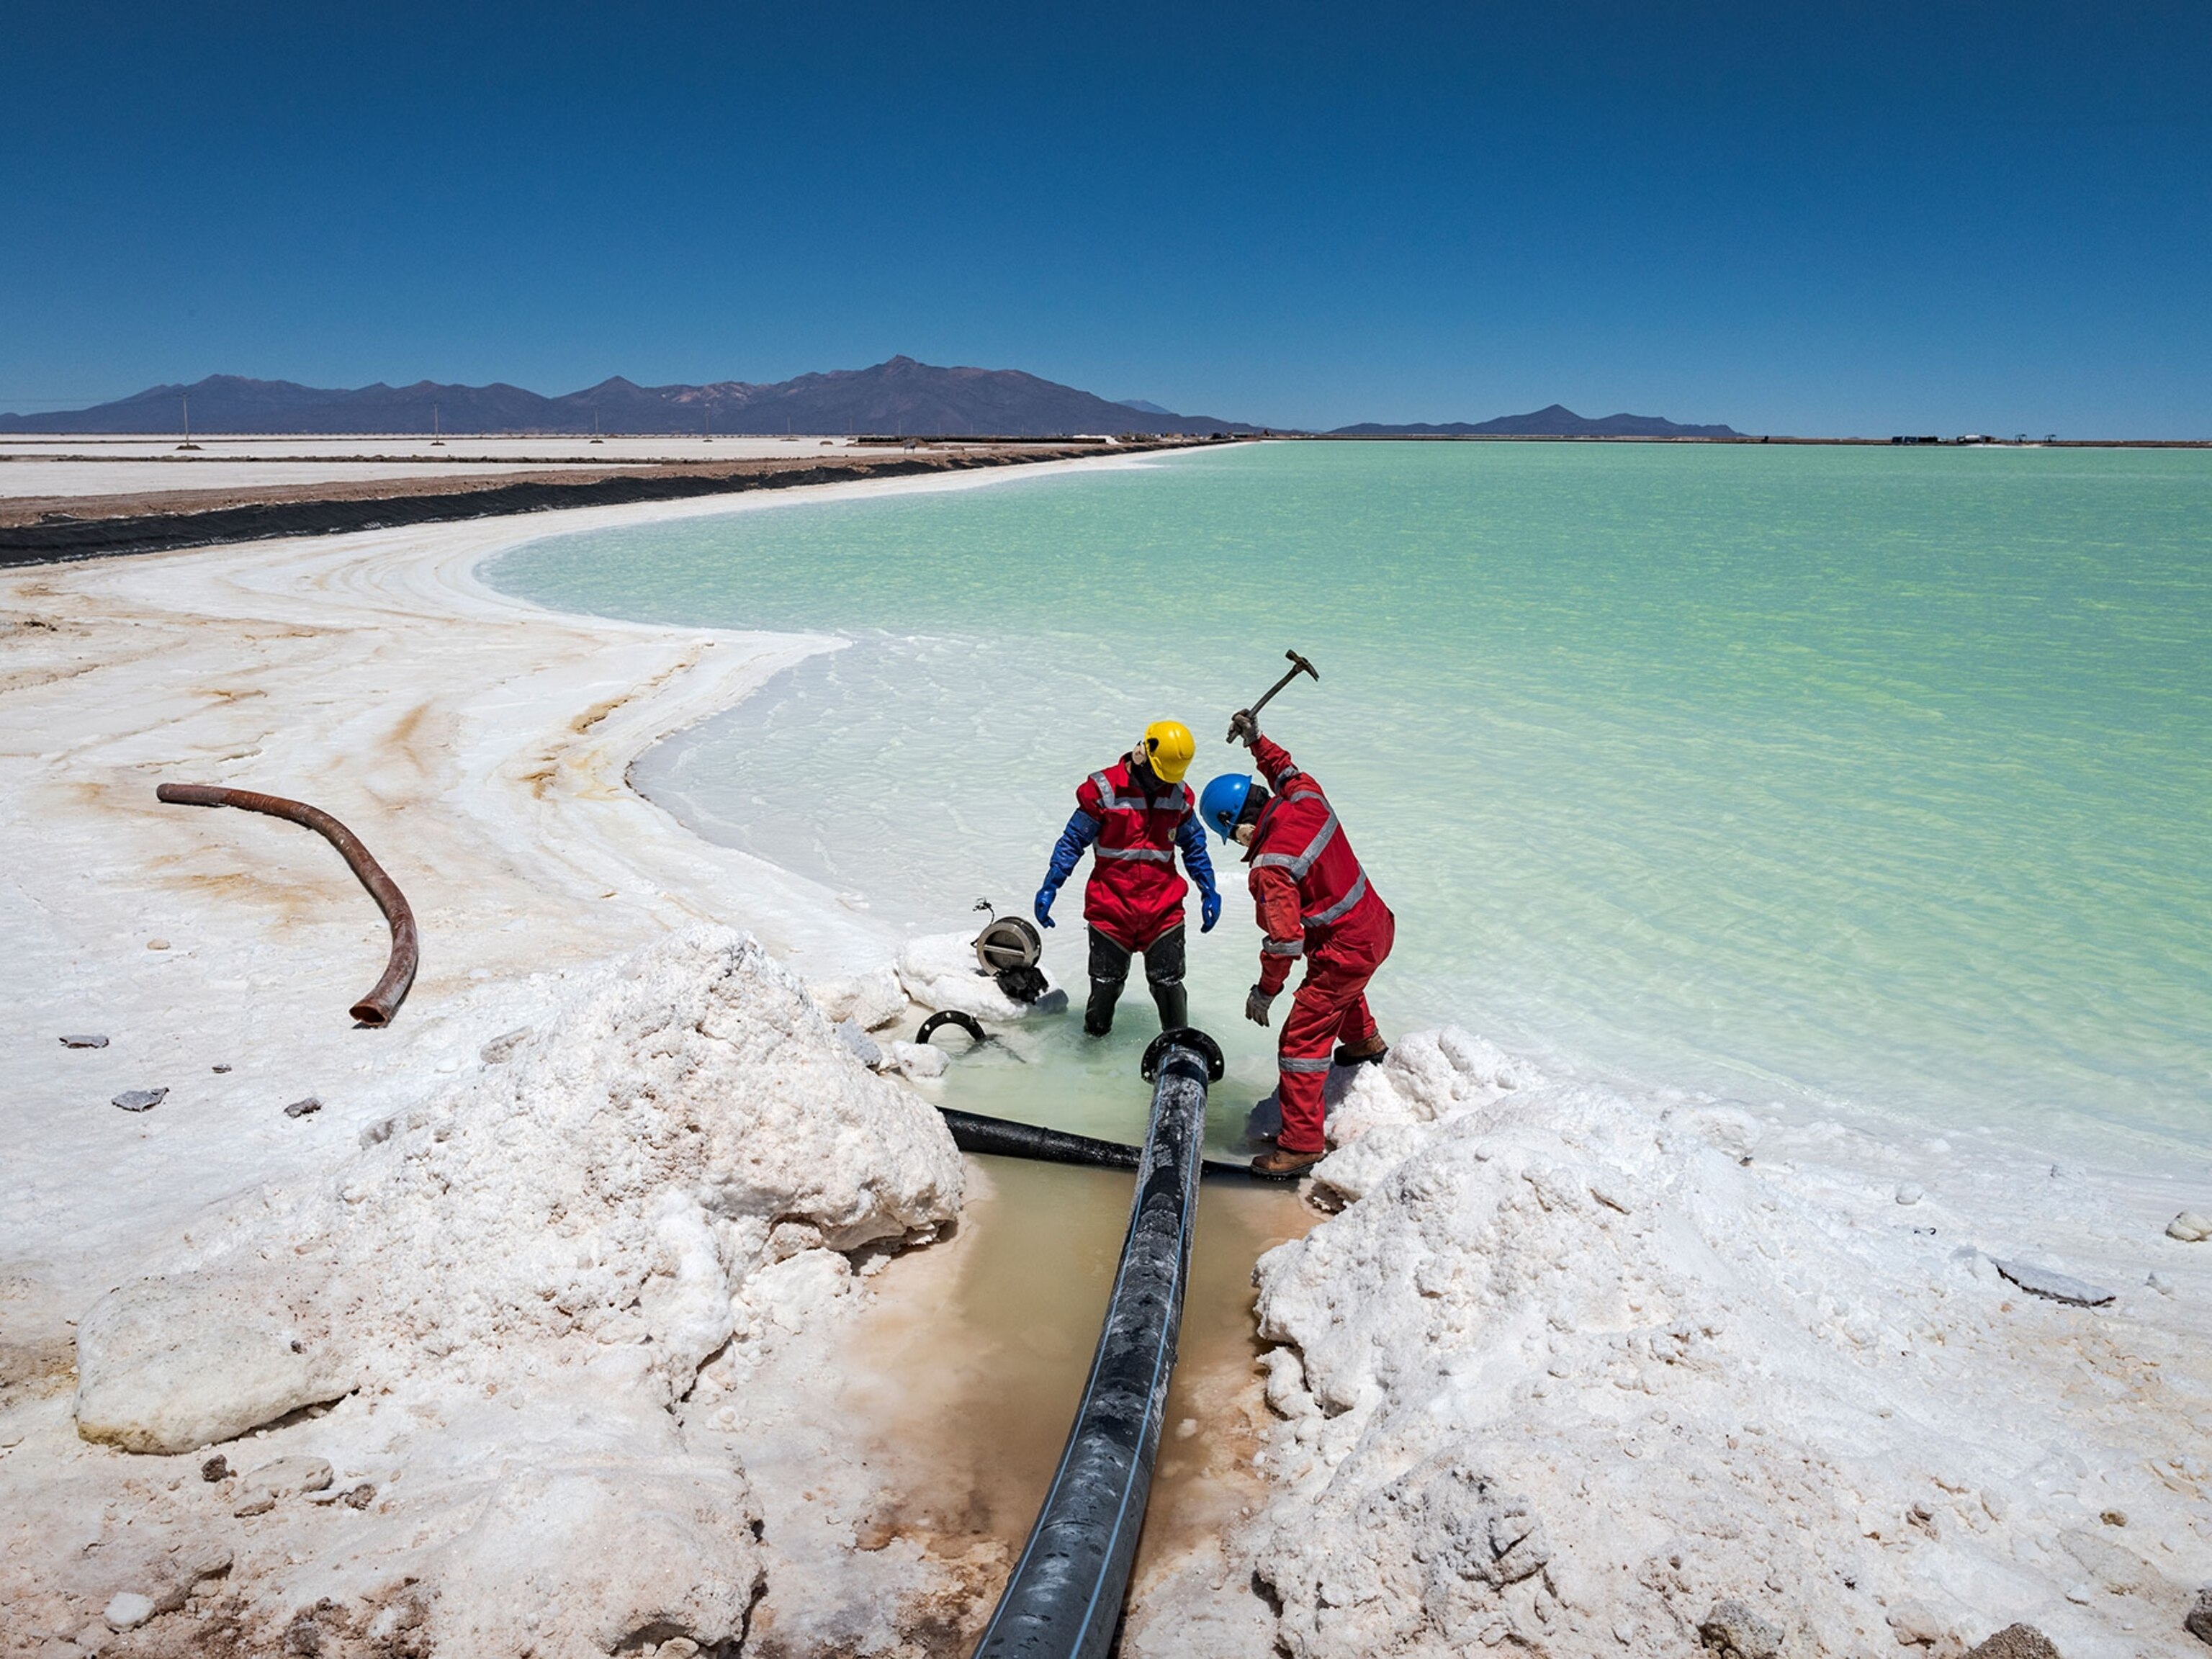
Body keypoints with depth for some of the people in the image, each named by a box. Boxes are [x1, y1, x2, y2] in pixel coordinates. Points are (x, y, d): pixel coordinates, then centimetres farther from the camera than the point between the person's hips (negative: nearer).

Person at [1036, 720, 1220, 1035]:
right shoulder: (1103, 790, -10)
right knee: (1105, 986, 8)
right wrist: (1050, 887, -7)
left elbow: (1194, 844, 16)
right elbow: (1073, 840, -4)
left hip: (1164, 909, 2)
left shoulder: (1179, 796, 2)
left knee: (1168, 985, 4)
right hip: (1111, 907, -2)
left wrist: (1209, 891, 13)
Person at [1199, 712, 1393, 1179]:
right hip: (1377, 925, 9)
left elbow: (1285, 939, -26)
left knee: (1302, 1039, -2)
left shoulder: (1272, 865, -28)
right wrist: (1256, 740, 18)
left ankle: (1302, 1143, 5)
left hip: (1347, 950, -9)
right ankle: (1364, 1041, 66)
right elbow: (1288, 771, 18)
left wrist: (1265, 991, -13)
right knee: (1341, 984, 40)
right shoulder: (1308, 799, -9)